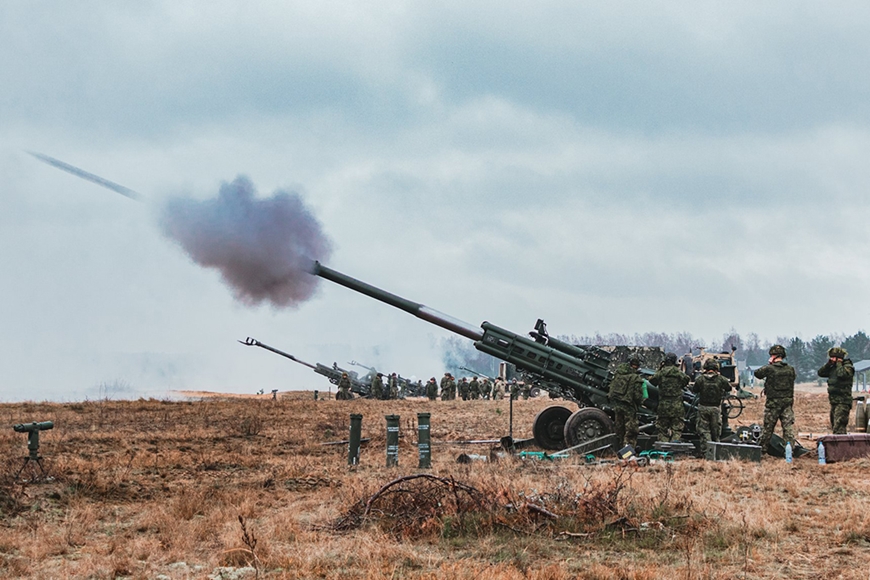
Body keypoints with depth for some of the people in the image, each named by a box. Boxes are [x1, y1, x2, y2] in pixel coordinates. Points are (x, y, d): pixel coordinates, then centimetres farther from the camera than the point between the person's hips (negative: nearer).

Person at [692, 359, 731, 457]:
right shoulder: (720, 379, -9)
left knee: (704, 431, 4)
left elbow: (694, 389, 3)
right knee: (716, 431, 13)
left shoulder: (700, 379, -11)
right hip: (716, 408, 1)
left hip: (703, 407, -1)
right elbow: (729, 388, 7)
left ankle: (706, 452, -4)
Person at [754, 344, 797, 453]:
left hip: (773, 402, -3)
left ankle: (762, 449, 17)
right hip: (788, 401, 3)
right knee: (788, 426, 3)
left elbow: (757, 373, 4)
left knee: (768, 427, 8)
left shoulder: (769, 368, -13)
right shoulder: (790, 369, 1)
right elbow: (792, 383, 13)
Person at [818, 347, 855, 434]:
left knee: (838, 427, -19)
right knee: (834, 426, 14)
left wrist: (839, 363, -14)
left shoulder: (848, 367, -9)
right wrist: (828, 364, 1)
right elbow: (821, 373, 12)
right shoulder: (833, 368, 16)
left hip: (842, 402, -9)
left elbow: (842, 374, -29)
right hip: (834, 401, 9)